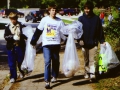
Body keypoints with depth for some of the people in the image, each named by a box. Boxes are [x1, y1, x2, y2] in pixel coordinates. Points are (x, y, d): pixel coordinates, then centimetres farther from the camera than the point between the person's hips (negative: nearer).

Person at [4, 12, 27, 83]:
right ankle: (13, 77, 12)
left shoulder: (22, 26, -1)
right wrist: (13, 37, -21)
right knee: (12, 63, 2)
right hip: (11, 47, 1)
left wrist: (21, 36, -20)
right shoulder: (7, 27, 2)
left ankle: (21, 72, 34)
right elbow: (6, 37, -5)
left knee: (20, 61, 6)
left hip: (20, 46, -1)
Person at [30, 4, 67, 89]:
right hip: (46, 44, -2)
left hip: (56, 44, 2)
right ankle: (47, 81, -10)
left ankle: (54, 76, 34)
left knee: (56, 61, 14)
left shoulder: (59, 21, 3)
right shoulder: (44, 20, 0)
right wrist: (33, 41, 3)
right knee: (47, 62, -10)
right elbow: (38, 31, 4)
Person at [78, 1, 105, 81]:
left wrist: (102, 41, -1)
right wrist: (80, 40, -15)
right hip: (84, 43, 2)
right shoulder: (81, 18, -2)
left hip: (93, 43, -2)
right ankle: (87, 73, 23)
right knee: (86, 60, 13)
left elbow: (100, 31, 1)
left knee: (92, 60, -5)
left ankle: (92, 74, -7)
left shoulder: (96, 18, -3)